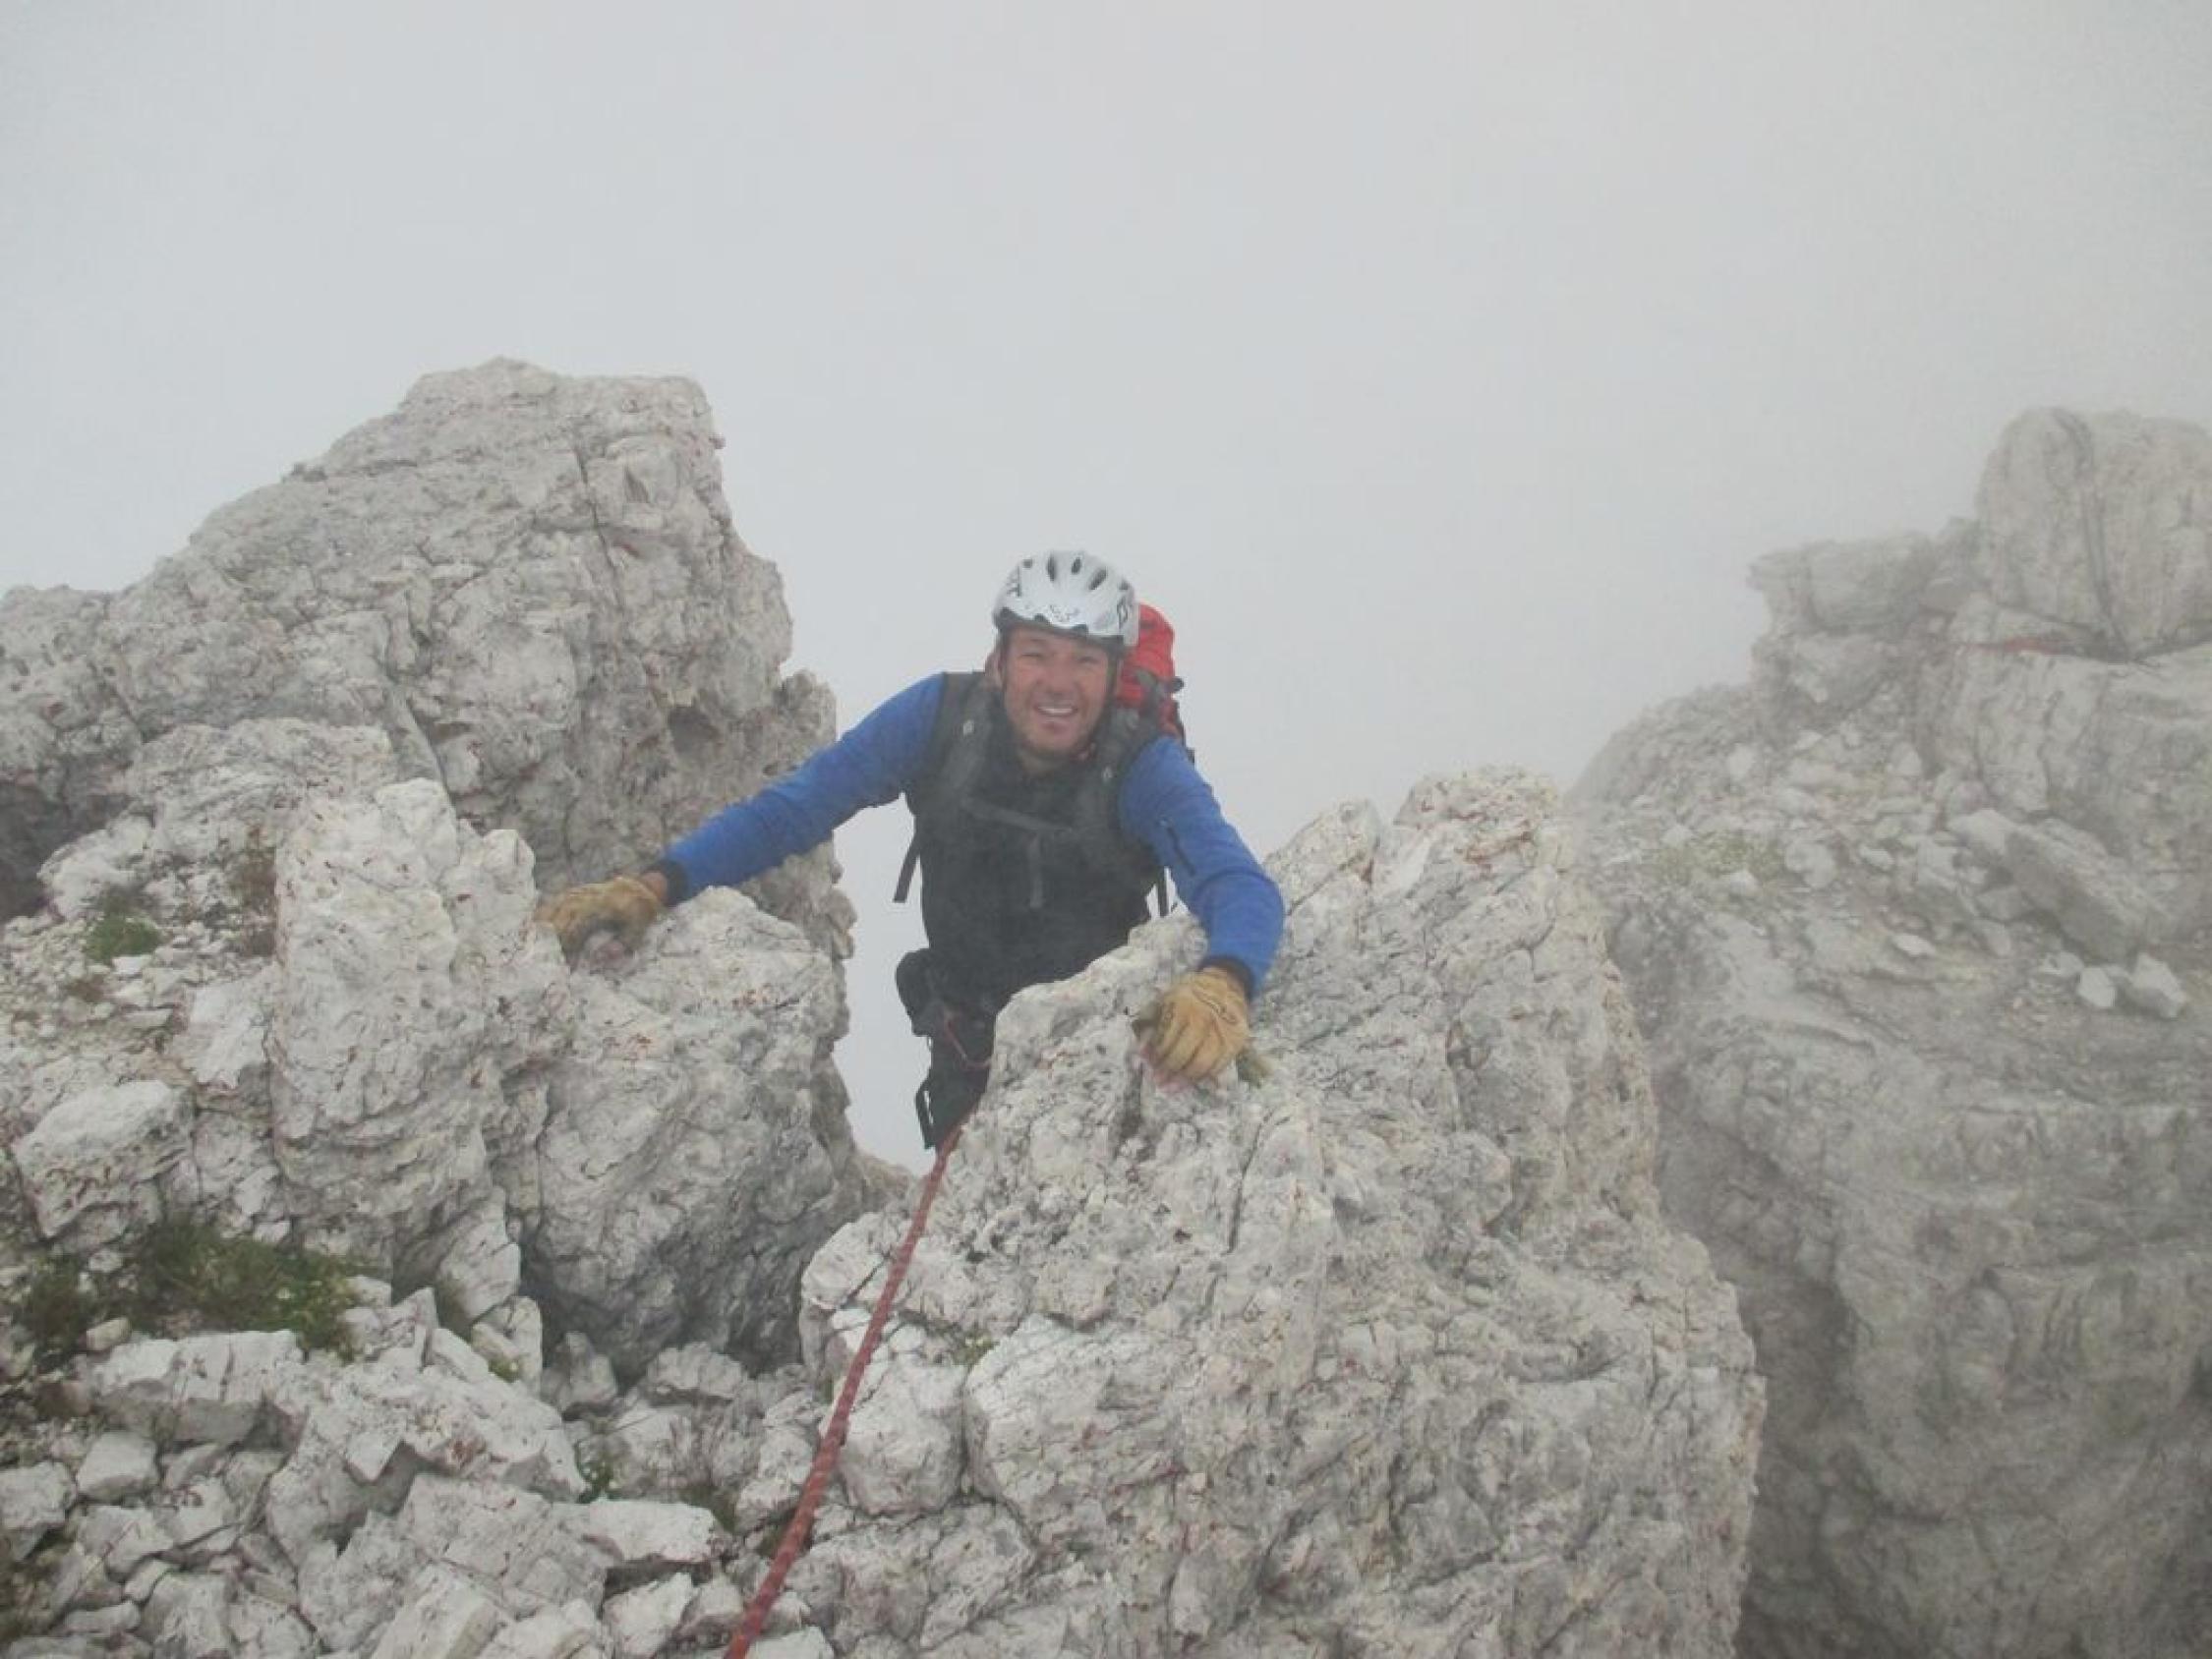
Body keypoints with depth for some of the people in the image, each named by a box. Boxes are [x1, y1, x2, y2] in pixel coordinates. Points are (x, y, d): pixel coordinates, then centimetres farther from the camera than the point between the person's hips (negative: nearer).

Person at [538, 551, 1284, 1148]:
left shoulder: (1144, 766, -28)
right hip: (969, 1043, 3)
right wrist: (656, 885, -34)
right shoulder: (941, 716, -21)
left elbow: (1241, 887, -42)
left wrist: (1222, 985, -65)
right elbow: (792, 806, -20)